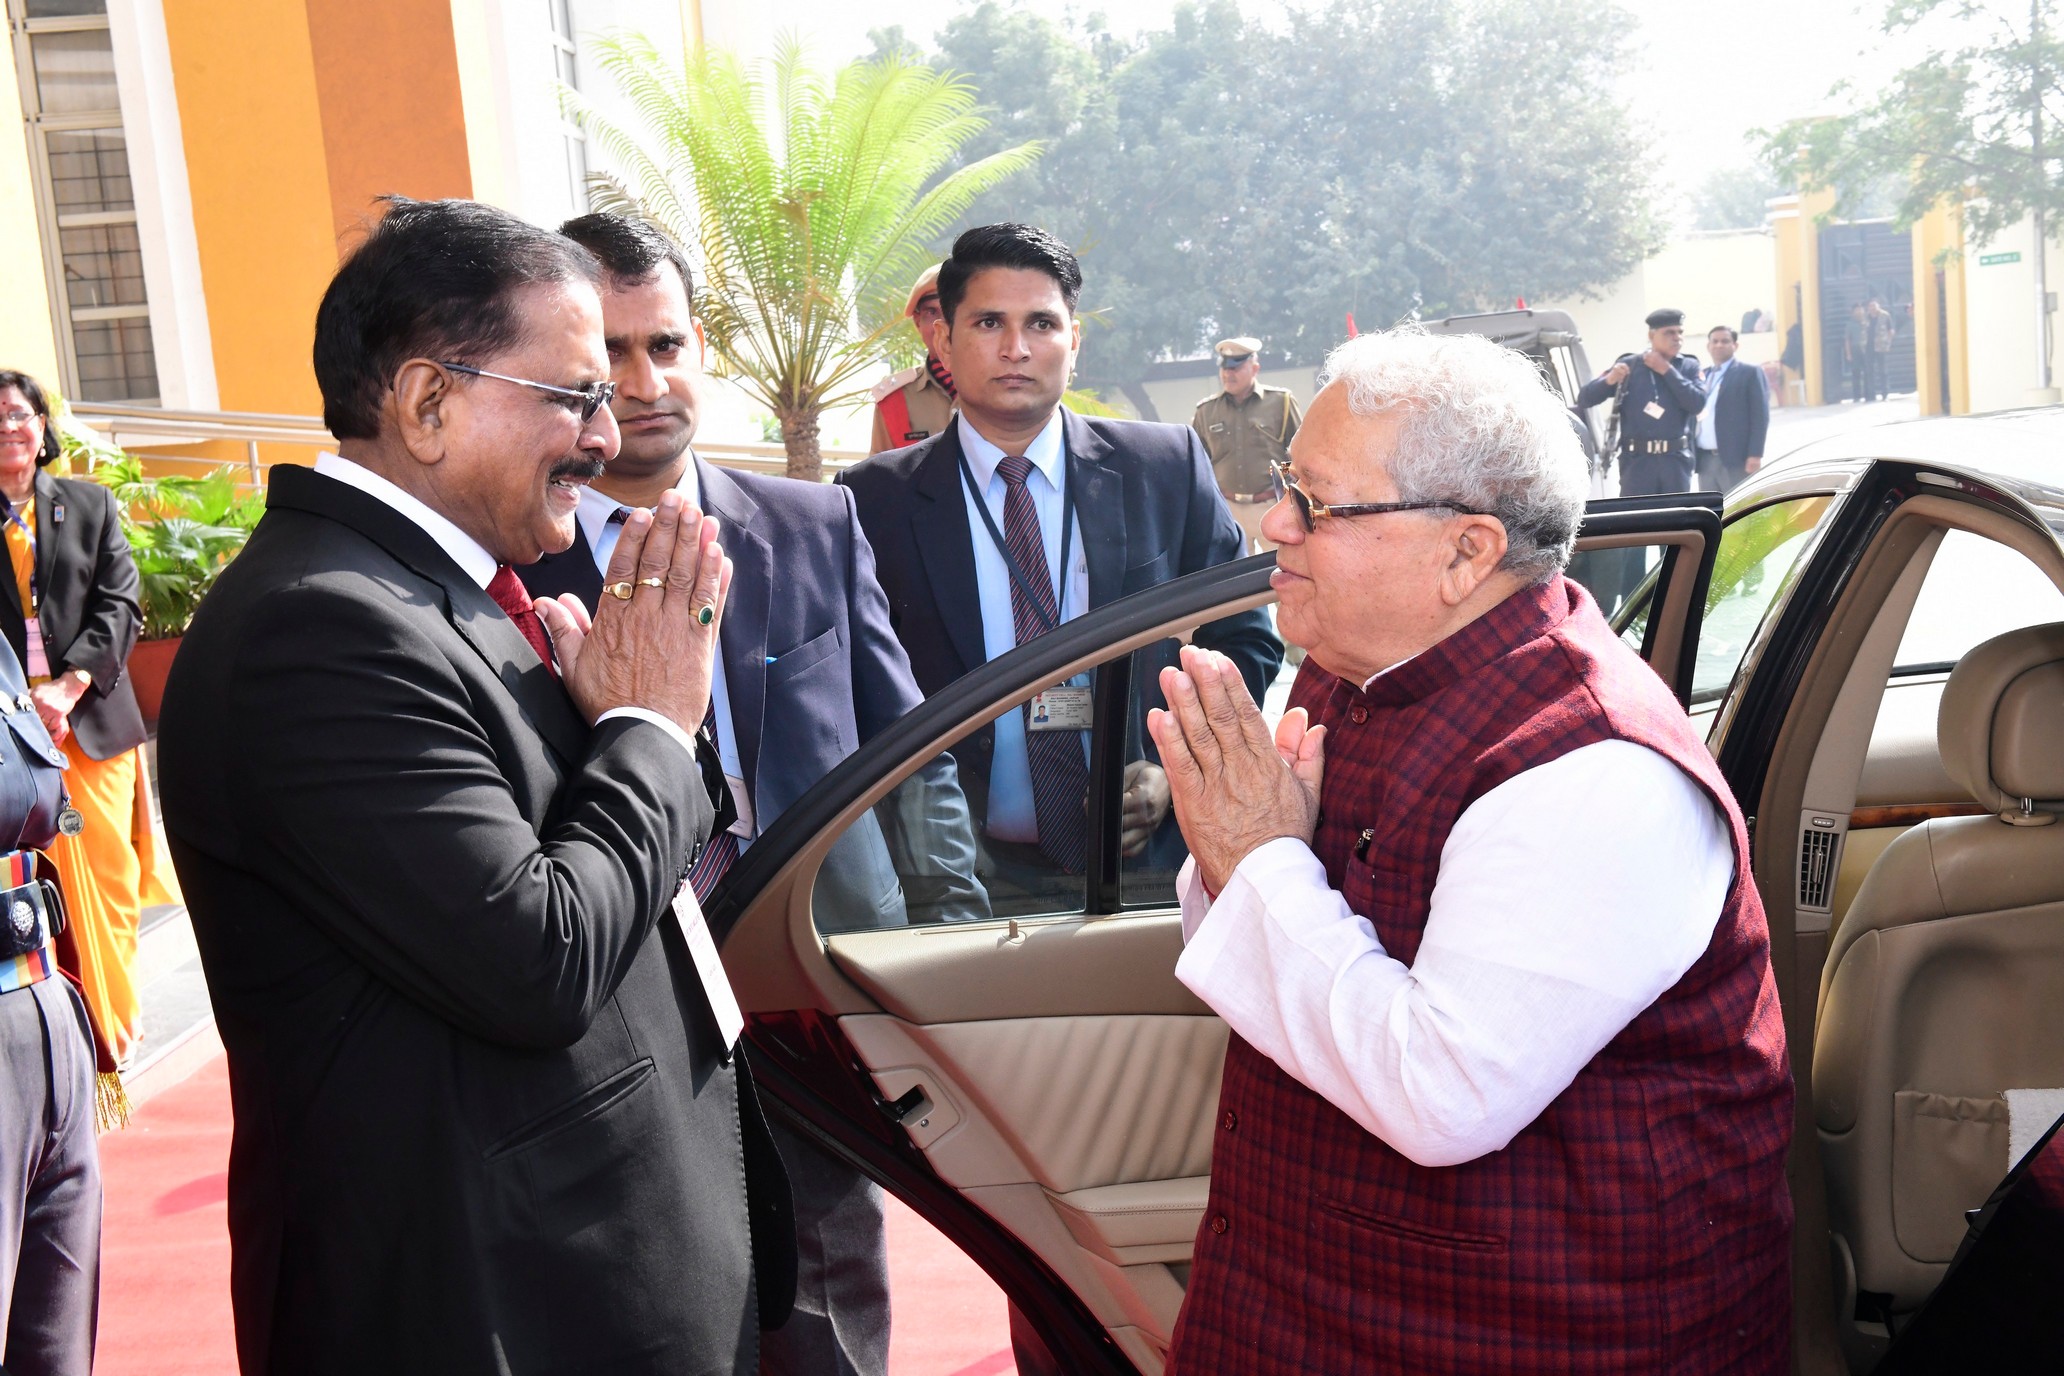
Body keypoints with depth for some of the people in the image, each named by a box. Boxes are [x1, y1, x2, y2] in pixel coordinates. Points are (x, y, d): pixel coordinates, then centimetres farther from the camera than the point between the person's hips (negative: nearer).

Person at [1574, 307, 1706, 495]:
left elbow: (1697, 403, -9)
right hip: (1637, 460, -2)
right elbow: (1584, 398, 1)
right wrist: (1608, 380, -19)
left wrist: (1667, 371, -10)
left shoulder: (1689, 367, 8)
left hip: (1676, 461, 2)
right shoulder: (1628, 365, 4)